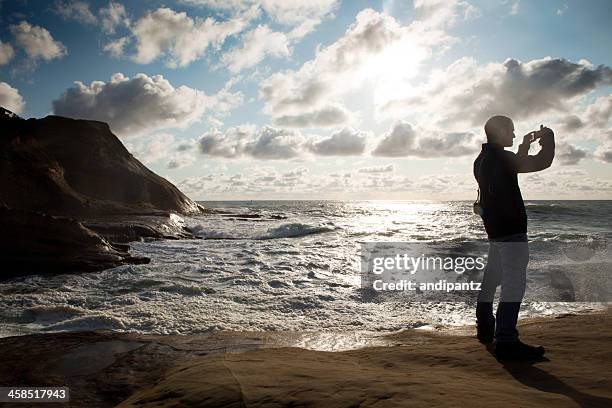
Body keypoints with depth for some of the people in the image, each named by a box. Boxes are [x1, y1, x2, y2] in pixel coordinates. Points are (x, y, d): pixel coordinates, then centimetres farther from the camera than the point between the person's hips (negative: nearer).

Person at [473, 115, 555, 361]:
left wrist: (525, 146, 24)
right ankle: (506, 342, -15)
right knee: (514, 283, -12)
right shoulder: (500, 157, -15)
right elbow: (542, 162, -13)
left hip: (494, 228, 10)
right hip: (510, 228, -10)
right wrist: (547, 137, 3)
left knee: (491, 279, 18)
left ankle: (485, 329, 29)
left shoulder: (482, 160, 14)